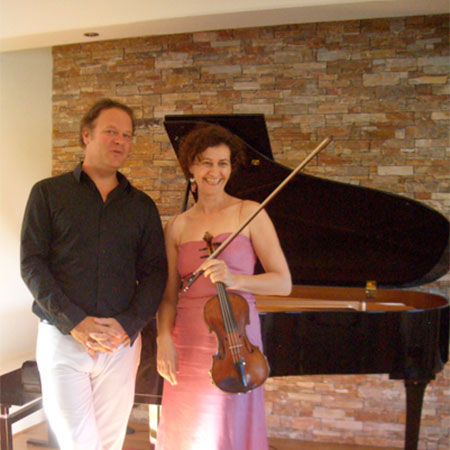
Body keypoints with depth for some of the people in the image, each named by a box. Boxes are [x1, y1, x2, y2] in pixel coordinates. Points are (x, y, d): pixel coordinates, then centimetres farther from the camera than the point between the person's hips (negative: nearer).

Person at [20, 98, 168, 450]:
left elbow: (155, 272, 4)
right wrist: (75, 322, -15)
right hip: (62, 338, -2)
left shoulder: (142, 206, 10)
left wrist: (128, 323, -12)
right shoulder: (49, 193, 3)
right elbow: (32, 264, -5)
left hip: (122, 341, 3)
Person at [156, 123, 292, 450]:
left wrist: (234, 279, -20)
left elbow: (284, 283, -5)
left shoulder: (250, 213, 0)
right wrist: (164, 338, -8)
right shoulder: (177, 226, 9)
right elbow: (169, 295, 8)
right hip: (187, 346, 3)